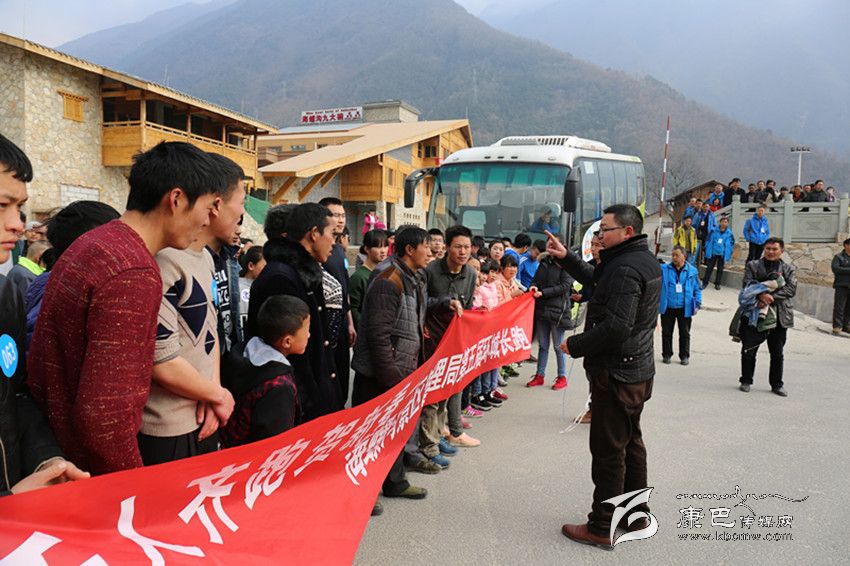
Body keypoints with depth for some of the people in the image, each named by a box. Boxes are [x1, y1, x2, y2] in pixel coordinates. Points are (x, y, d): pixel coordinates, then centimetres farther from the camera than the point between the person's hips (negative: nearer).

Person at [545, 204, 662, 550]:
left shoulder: (626, 268, -22)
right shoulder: (646, 261, 11)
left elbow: (616, 326, -29)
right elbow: (594, 279, 20)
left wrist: (575, 346, -18)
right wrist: (566, 258, 10)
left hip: (616, 373, -11)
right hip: (638, 369, 11)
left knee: (608, 450, -1)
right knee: (630, 442, 20)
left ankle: (602, 528, 9)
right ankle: (636, 514, 33)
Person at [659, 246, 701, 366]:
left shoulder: (692, 271, 1)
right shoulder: (664, 269, -1)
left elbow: (697, 289, 8)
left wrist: (698, 303, 2)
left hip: (684, 309, 0)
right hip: (667, 308, 0)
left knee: (684, 333, 9)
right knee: (666, 333, 10)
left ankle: (684, 356, 22)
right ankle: (666, 355, 23)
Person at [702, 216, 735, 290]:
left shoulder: (729, 233, -3)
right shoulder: (714, 231, -4)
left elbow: (732, 244, 4)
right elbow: (708, 241, 2)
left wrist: (728, 254, -1)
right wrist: (708, 251, -3)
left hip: (722, 254, 1)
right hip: (713, 253, 0)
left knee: (720, 269, 11)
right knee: (709, 268, 4)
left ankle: (717, 284, 21)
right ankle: (705, 283, 13)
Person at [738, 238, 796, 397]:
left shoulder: (789, 269, 9)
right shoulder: (753, 265, 6)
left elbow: (791, 289, -6)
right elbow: (748, 284, -8)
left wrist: (771, 298, -19)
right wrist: (762, 294, -26)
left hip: (779, 316, 1)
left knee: (777, 353, 8)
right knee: (749, 351, 5)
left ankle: (777, 384, 21)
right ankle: (746, 381, 19)